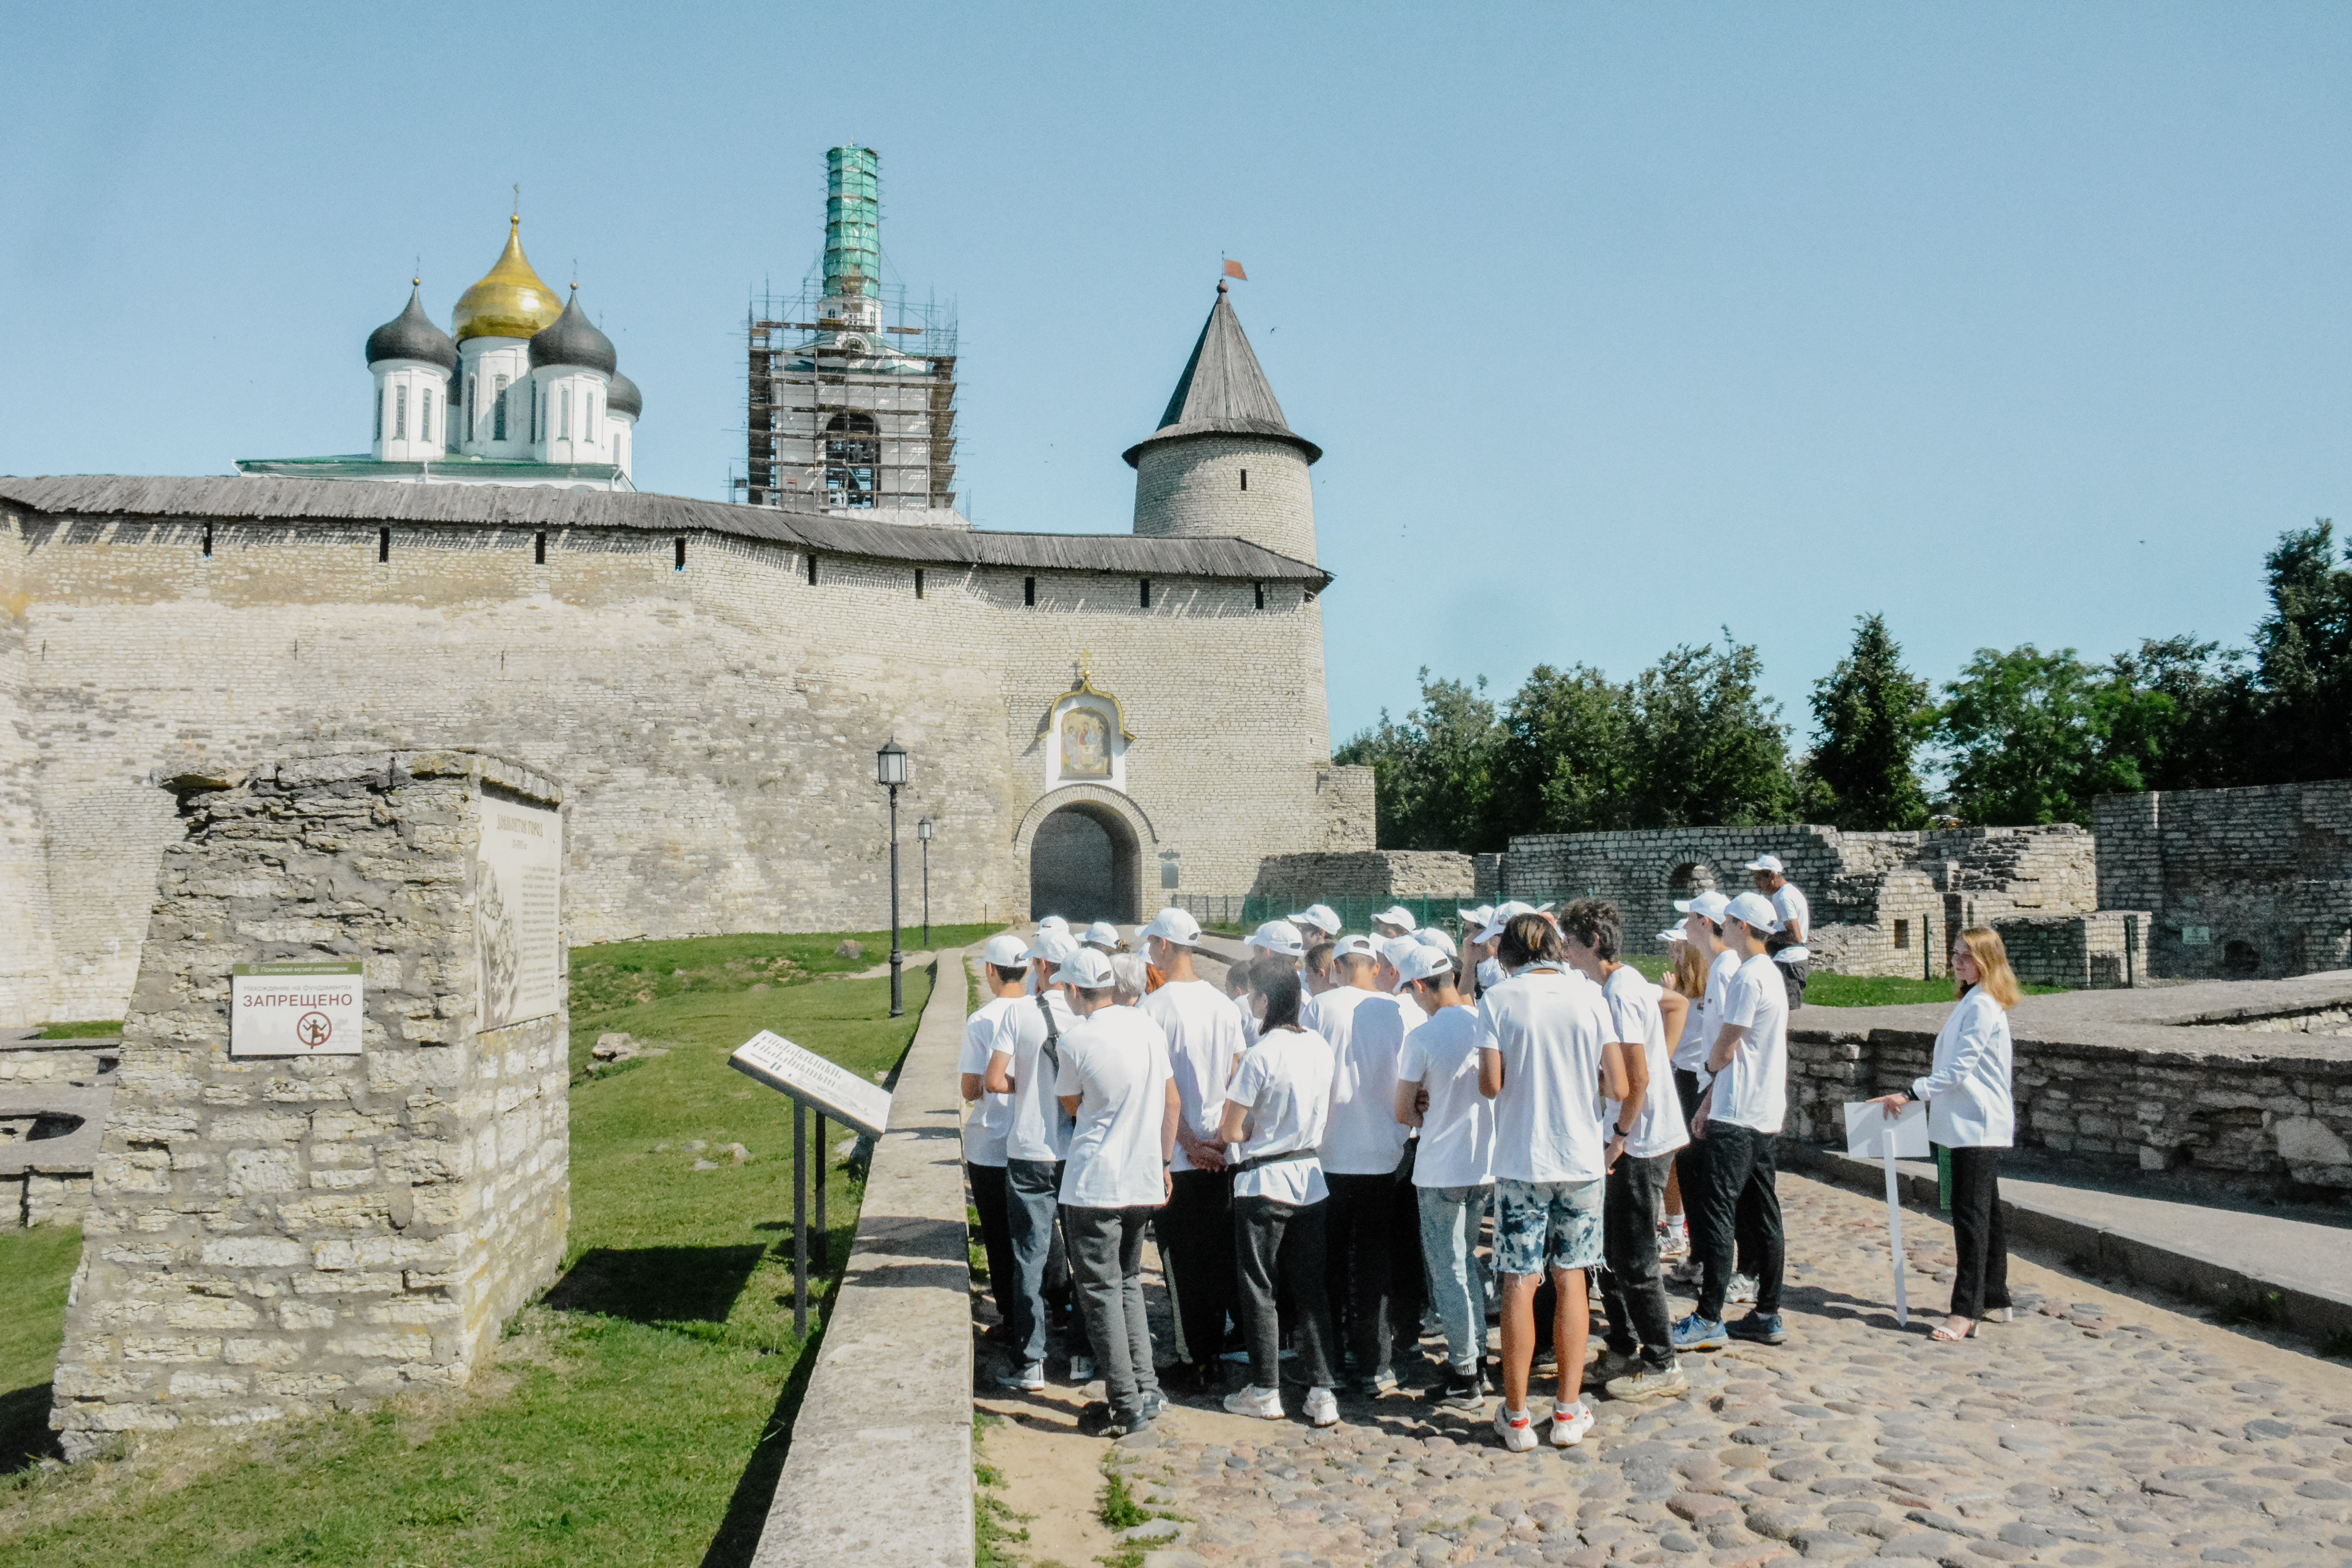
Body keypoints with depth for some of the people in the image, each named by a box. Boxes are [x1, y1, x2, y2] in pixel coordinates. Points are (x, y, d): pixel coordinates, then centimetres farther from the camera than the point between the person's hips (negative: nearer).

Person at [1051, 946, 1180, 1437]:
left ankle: (1128, 1406, -1)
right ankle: (1148, 1391, 16)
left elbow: (1071, 1106, 5)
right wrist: (1163, 1164, 18)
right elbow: (1171, 1102, 9)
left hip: (1095, 1184, -6)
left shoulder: (1076, 1042, -12)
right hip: (1144, 1180, 6)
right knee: (1129, 1284, 19)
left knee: (1101, 1292, 1)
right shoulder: (1149, 1027, 3)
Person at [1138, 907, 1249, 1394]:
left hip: (1175, 1154, -5)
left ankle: (1194, 1364, 9)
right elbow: (1238, 1077, 5)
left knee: (1182, 1262, 4)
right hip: (1220, 1153, 6)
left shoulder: (1154, 1006, -14)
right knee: (1218, 1255, 14)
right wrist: (1220, 1136, 5)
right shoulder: (1223, 1003, 4)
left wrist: (1187, 1142, -11)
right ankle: (1214, 1356, 23)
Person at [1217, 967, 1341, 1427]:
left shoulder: (1261, 1055, -18)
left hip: (1263, 1183, -6)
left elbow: (1231, 1132, -15)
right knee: (1310, 1290, 11)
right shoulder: (1320, 1046, 2)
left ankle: (1265, 1392, 15)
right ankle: (1322, 1394, 10)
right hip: (1310, 1180, 6)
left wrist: (1250, 1130, 5)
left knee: (1258, 1290, 8)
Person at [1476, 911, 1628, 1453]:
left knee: (1520, 1283, 5)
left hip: (1521, 1161, -2)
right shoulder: (1590, 995, 0)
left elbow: (1491, 1085, -12)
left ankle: (1516, 1416, 11)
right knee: (1571, 1280, 11)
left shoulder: (1498, 1000, -6)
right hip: (1581, 1159, 2)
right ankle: (1569, 1411, 15)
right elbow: (1618, 1087, -3)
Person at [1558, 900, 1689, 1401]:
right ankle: (1625, 1349, 28)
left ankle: (1662, 1366, 8)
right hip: (1630, 1139, 10)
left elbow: (1638, 1079, -23)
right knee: (1608, 1252, 17)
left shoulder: (1619, 994, -19)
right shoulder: (1626, 983, 10)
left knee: (1635, 1261, -2)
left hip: (1642, 1141, -10)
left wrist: (1619, 1137, -15)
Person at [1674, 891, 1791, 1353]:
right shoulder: (1771, 974, 16)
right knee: (1760, 1213, 11)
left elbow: (1724, 1050, -14)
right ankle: (1768, 1315, 16)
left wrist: (1710, 1067, 9)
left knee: (1719, 1210, -8)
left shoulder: (1748, 977, -16)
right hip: (1766, 1112, 10)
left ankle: (1709, 1319, -6)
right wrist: (1710, 1102, 18)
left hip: (1738, 1115, -10)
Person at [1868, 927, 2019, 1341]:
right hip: (1970, 1124, 11)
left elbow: (1959, 1070, -21)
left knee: (1971, 1214, -11)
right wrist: (1920, 1095, 19)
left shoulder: (1983, 1006, -16)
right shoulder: (1973, 1002, 16)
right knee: (1985, 1213, 15)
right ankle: (1995, 1300, 23)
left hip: (1978, 1126, -11)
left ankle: (1966, 1312, -12)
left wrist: (1910, 1094, -22)